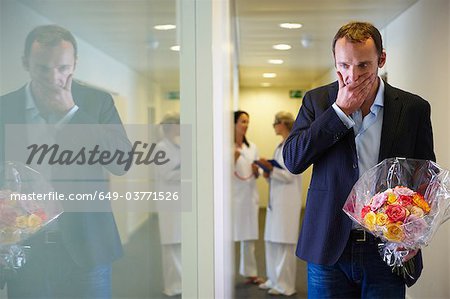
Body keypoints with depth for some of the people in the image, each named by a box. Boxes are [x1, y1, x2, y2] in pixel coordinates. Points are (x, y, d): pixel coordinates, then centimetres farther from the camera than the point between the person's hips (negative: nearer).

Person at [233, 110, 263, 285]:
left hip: (250, 196, 5)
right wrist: (233, 159, -21)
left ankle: (250, 273, 16)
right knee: (230, 235, -5)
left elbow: (257, 175, 15)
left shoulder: (252, 147, 12)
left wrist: (256, 171, -6)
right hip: (233, 196, -5)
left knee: (250, 236, 8)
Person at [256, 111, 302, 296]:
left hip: (287, 201, -9)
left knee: (284, 243, -4)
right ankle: (275, 279, 22)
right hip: (275, 200, 9)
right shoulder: (280, 146, 16)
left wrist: (270, 169, -21)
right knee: (272, 241, 12)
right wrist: (269, 173, 2)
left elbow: (289, 176, -15)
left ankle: (285, 285, 3)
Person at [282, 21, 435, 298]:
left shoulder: (414, 108, 0)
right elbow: (293, 160, -8)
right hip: (328, 248, 1)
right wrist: (340, 109, -13)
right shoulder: (317, 100, 2)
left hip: (388, 248, 0)